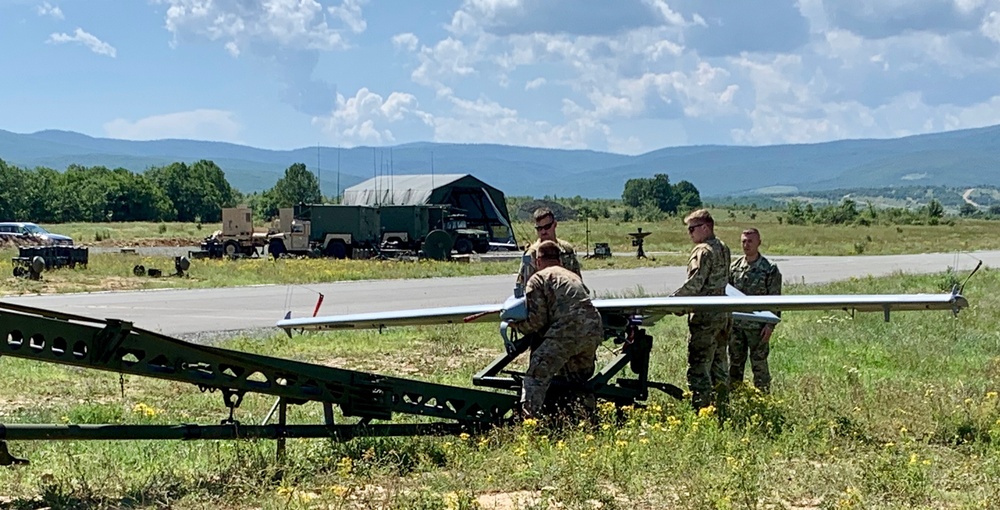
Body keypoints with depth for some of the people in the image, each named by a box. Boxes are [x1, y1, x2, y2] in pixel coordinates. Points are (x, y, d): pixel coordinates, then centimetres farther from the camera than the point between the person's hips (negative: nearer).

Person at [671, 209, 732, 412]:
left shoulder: (703, 251, -14)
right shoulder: (723, 249, 14)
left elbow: (694, 285, -22)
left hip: (706, 316, -10)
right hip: (724, 314, 10)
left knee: (698, 368, -7)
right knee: (719, 365, 16)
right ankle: (721, 408, 22)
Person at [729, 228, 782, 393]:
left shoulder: (769, 269, -5)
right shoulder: (735, 267, 8)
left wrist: (770, 325, -12)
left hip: (758, 326, -4)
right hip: (736, 324, 4)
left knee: (759, 364, 0)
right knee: (735, 363, 11)